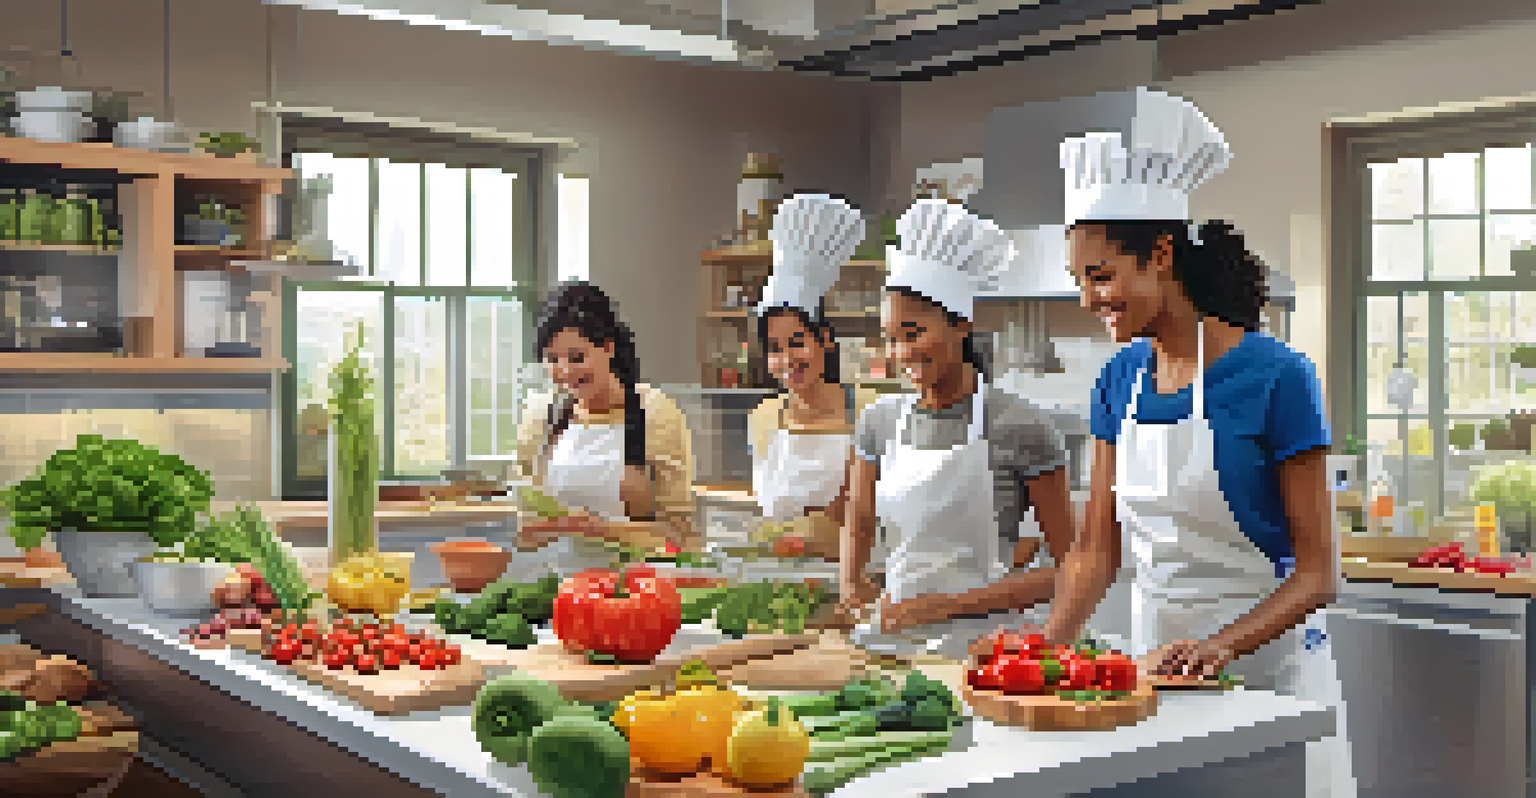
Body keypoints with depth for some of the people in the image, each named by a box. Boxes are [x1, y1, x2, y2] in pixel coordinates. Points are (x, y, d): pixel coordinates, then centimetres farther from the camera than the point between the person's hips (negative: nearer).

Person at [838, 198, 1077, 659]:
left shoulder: (1021, 428, -5)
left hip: (981, 639, -4)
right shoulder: (879, 422, 8)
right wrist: (852, 585, 0)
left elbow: (1068, 566, -4)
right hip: (890, 635, 4)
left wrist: (954, 604, -13)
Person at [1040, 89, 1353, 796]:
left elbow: (1317, 572, -13)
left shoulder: (1274, 376, -14)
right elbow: (1097, 550, 5)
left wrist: (1218, 646, -27)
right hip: (1154, 661, 5)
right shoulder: (1120, 382, 3)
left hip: (1266, 666, -5)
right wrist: (1046, 645, -11)